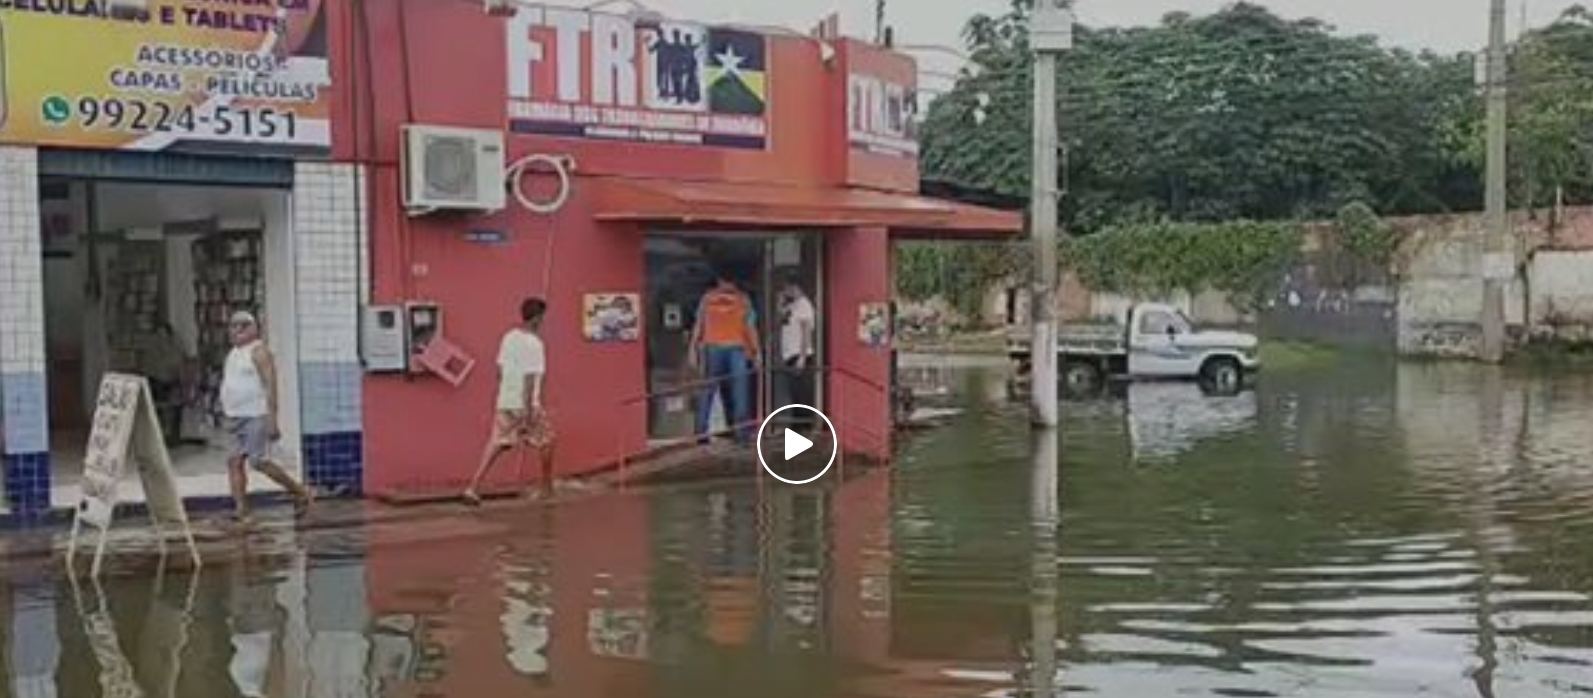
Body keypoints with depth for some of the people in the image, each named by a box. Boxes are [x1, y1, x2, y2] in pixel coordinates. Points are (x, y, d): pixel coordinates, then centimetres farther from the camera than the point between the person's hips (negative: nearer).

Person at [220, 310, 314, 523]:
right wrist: (227, 414, 19)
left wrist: (272, 418, -22)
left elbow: (270, 384, -16)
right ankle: (241, 512, 0)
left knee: (258, 461, -11)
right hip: (236, 418, 9)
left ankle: (302, 493, 3)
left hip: (256, 417, -9)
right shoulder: (233, 354, 18)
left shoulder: (258, 350, -9)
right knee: (234, 462, 0)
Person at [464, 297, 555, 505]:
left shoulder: (508, 337, 8)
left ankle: (474, 487, -8)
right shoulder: (534, 344, -14)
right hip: (526, 404, -6)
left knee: (496, 444, 5)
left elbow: (500, 369, 15)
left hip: (504, 402, 6)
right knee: (546, 441, 14)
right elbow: (529, 378, -19)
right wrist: (528, 411, -19)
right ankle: (547, 486, 26)